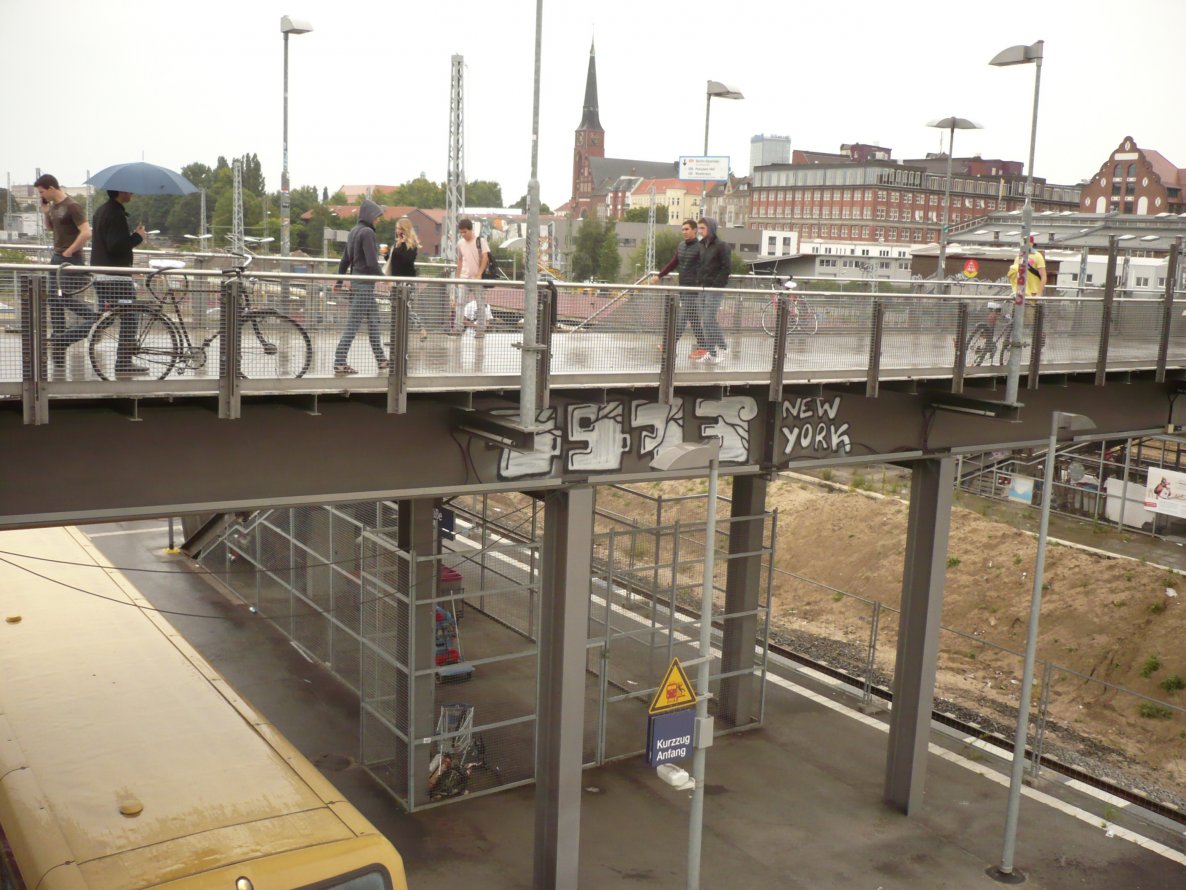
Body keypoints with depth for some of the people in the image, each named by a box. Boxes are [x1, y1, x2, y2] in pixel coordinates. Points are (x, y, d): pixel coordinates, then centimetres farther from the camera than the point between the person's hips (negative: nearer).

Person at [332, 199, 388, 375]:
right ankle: (339, 364, -7)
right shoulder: (367, 232, -14)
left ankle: (380, 360, 24)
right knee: (353, 325, -8)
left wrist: (339, 281, 20)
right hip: (364, 284, -10)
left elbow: (345, 259, 16)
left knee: (373, 322, 16)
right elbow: (371, 261, -19)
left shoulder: (354, 231, 12)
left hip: (356, 282, 10)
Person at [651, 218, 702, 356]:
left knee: (682, 318, -6)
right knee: (692, 318, 11)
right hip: (683, 287, 7)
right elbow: (673, 263, 20)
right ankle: (701, 346, 17)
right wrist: (659, 276, 16)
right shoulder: (680, 246, 11)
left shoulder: (700, 247, -12)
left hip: (693, 288, -7)